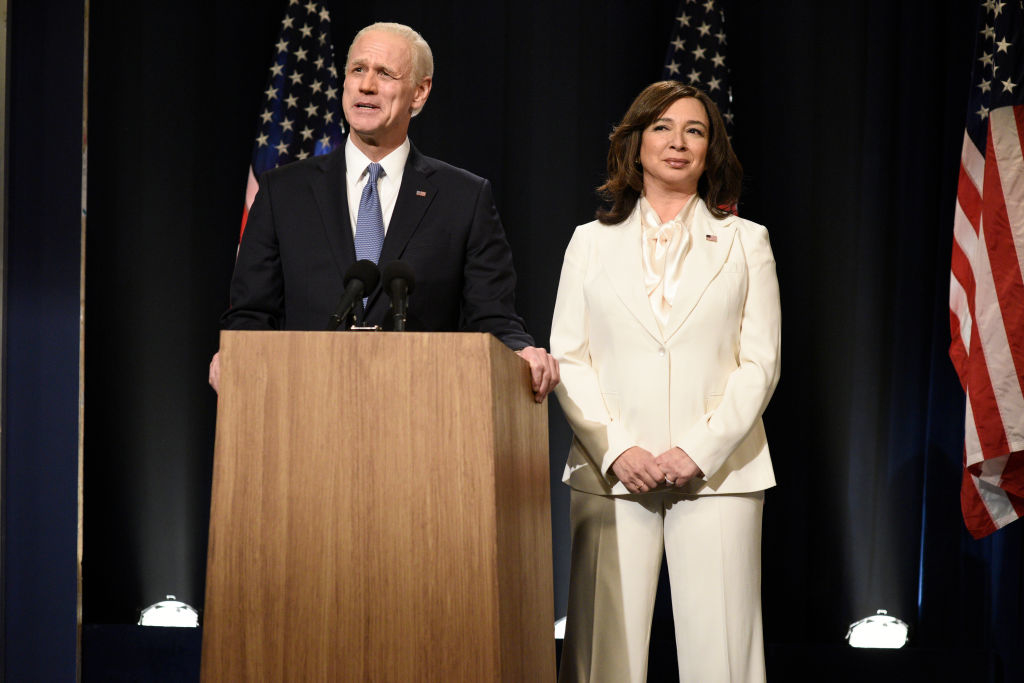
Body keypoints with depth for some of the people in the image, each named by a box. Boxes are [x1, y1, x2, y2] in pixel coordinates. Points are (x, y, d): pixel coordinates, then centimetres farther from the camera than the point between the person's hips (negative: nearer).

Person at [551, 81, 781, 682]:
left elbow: (760, 363, 5)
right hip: (612, 475, 1)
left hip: (716, 472, 0)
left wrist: (700, 450, -8)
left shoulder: (746, 242, 13)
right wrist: (617, 450, -8)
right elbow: (567, 358, 7)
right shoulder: (591, 243, 14)